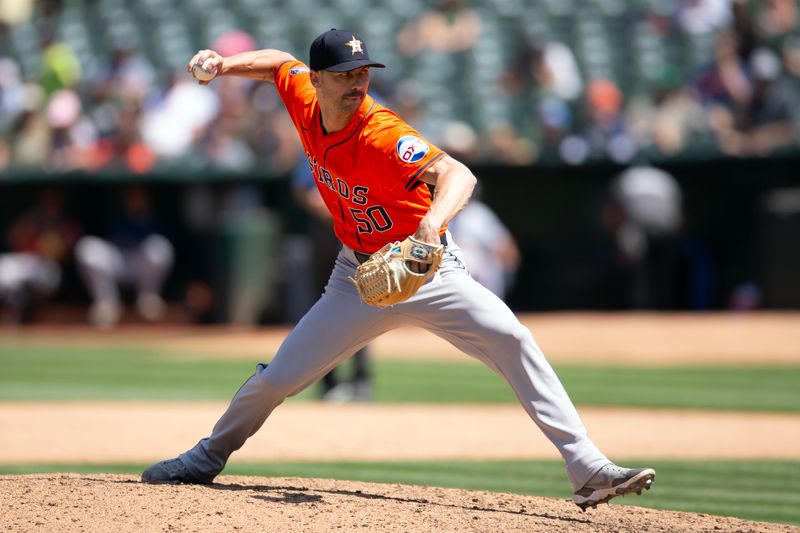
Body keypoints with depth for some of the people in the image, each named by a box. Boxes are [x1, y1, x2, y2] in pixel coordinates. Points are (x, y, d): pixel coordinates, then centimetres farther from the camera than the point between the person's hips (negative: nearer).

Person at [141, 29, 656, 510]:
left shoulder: (381, 134, -27)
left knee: (511, 339, -25)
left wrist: (434, 218, -63)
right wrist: (225, 64, 0)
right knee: (277, 379, 3)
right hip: (359, 280, 5)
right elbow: (281, 62, 17)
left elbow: (458, 174, -44)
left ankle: (588, 470, -26)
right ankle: (208, 458, 29)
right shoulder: (306, 104, -8)